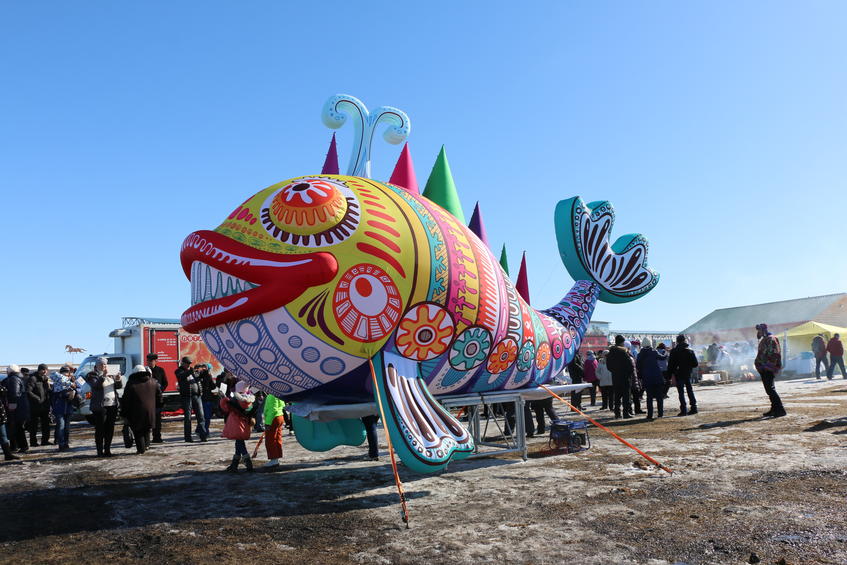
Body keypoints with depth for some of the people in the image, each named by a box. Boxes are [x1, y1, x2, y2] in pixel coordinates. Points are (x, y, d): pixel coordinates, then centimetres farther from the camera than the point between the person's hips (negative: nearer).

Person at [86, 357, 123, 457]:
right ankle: (100, 451, 3)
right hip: (100, 406, -5)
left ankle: (107, 450, 16)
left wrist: (119, 379, -12)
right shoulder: (92, 375, 0)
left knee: (110, 429, 8)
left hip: (112, 405, 5)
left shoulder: (111, 375, 15)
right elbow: (95, 385, -19)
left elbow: (119, 386, 8)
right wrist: (103, 377, -31)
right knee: (100, 430, -2)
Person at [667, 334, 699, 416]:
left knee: (681, 392, -3)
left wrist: (670, 374, -5)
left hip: (679, 375, -4)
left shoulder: (674, 351, -7)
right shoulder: (690, 351, 3)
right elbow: (695, 364, 5)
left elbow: (670, 364, -8)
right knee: (690, 390, 13)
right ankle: (693, 408, 14)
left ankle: (683, 410, -7)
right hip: (688, 374, 4)